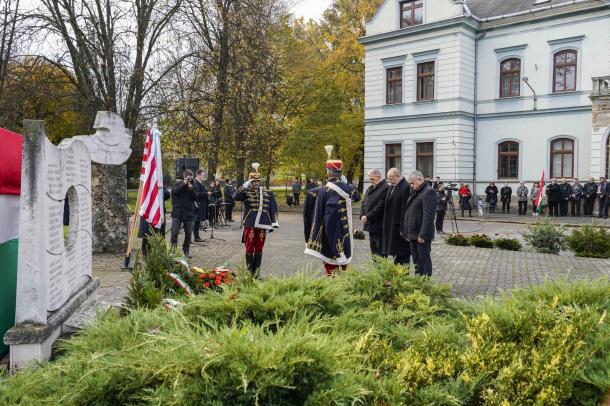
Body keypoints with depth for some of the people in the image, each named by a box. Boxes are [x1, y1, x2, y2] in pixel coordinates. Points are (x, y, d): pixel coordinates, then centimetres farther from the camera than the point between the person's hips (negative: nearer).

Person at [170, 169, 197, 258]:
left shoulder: (193, 185, 8)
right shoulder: (178, 183, 4)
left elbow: (195, 198, 0)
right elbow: (174, 192, -14)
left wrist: (191, 189, -13)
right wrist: (183, 184, -17)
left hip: (189, 213, 2)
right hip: (177, 212, -2)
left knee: (188, 233, 6)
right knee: (174, 232, -8)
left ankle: (186, 251, 19)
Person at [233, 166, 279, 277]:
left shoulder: (268, 193, 10)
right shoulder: (246, 192, -1)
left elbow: (273, 208, 11)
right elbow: (235, 197, -20)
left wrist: (274, 222, 5)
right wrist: (244, 186, -24)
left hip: (263, 226, 3)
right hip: (250, 226, -3)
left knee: (259, 250, 10)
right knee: (250, 249, 4)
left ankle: (257, 273, 18)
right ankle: (249, 272, 13)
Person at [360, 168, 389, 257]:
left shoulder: (385, 188, -15)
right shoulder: (370, 188, 14)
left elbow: (380, 207, -21)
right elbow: (364, 202, 15)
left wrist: (367, 217, -17)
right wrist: (363, 216, -1)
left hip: (379, 226, -9)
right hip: (370, 225, 9)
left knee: (380, 252, -2)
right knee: (373, 250, 16)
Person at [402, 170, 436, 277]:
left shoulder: (429, 192, -14)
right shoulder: (415, 192, 17)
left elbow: (428, 216, -21)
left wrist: (423, 235, -23)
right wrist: (406, 232, 16)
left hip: (422, 235, -9)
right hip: (413, 234, 9)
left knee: (424, 261, -2)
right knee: (416, 261, 15)